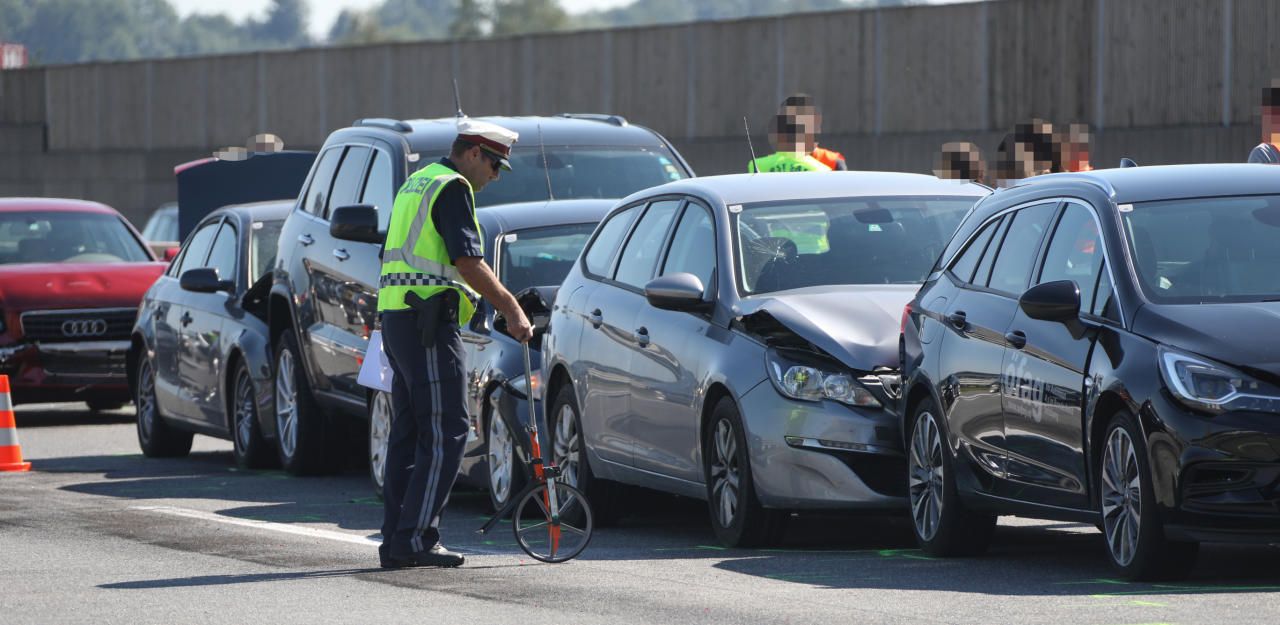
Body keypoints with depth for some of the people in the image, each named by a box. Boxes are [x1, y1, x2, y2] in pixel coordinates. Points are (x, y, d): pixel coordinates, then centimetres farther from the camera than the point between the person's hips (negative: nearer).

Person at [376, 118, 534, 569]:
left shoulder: (417, 184, 22)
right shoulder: (452, 187, -9)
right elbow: (468, 262, -18)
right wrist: (511, 310, -14)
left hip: (396, 316, 10)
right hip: (428, 321, -10)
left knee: (408, 432, 11)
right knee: (444, 433, -9)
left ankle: (396, 540, 11)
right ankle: (415, 537, -13)